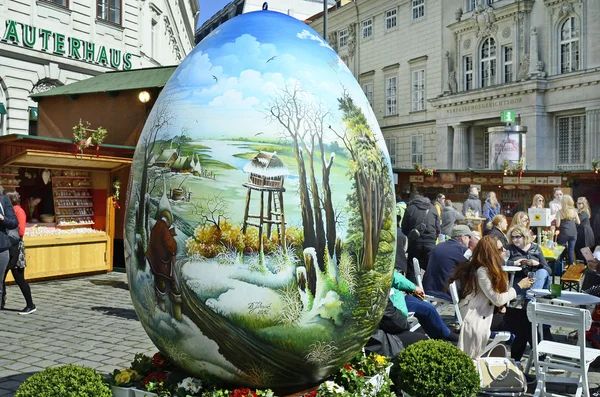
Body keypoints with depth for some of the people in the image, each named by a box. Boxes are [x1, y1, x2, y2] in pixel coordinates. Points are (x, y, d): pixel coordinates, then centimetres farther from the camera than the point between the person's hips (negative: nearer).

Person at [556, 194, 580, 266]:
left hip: (564, 233, -3)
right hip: (573, 233, 3)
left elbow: (558, 225, -10)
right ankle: (571, 264, 12)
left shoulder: (560, 212, -9)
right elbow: (578, 222, 10)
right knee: (571, 250, 9)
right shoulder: (574, 211, 2)